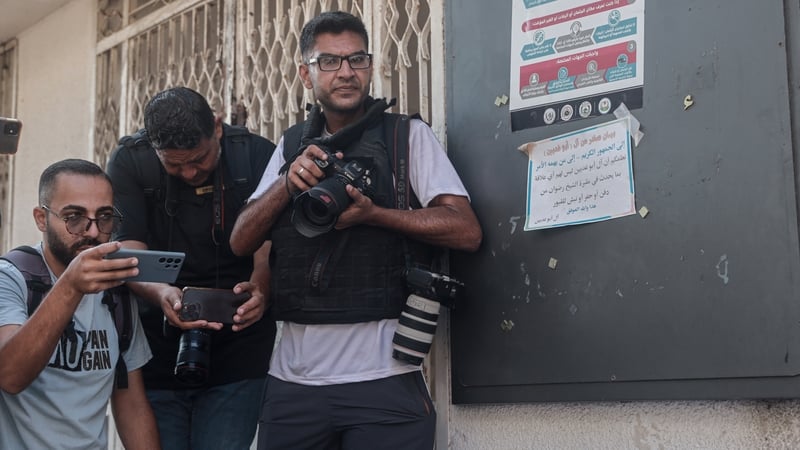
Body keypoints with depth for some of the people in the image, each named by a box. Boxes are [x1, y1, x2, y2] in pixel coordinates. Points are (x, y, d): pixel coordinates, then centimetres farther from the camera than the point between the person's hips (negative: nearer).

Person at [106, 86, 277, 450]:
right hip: (155, 350, 1)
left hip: (237, 352, -1)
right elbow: (127, 249, -11)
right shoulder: (129, 161, -3)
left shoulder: (257, 155, -4)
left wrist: (259, 288, -32)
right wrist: (159, 292, -33)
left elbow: (269, 241, -8)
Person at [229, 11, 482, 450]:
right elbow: (241, 241, 7)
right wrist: (289, 183, -10)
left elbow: (466, 231, -7)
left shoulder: (407, 134, 2)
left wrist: (372, 213, -19)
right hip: (293, 377, 4)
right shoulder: (291, 146, 13)